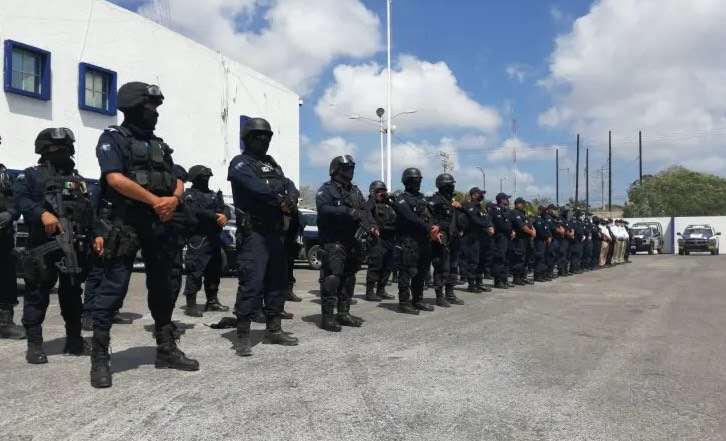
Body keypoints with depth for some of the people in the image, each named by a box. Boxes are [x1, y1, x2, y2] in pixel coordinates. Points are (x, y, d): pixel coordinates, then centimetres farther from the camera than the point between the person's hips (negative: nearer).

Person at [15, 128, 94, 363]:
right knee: (38, 293, -3)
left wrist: (95, 235, 5)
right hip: (43, 244, -4)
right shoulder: (31, 175, 9)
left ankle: (74, 339, 19)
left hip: (75, 245, 5)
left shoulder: (78, 179, 23)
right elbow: (22, 199, -8)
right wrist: (42, 213, -26)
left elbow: (89, 210, 17)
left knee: (73, 293, 10)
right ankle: (34, 344, 3)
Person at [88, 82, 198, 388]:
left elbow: (178, 181, 15)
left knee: (165, 286, 11)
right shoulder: (113, 138, 0)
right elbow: (115, 179, -15)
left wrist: (174, 199, -8)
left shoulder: (159, 144, 20)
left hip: (161, 224, 7)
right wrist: (155, 200, -14)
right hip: (127, 223, -7)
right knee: (113, 288, -6)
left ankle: (166, 350, 22)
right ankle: (100, 358, 0)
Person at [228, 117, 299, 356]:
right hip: (253, 232, -8)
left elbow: (286, 188, 9)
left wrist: (290, 201, -13)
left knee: (277, 281, 12)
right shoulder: (240, 164, -1)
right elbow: (255, 186, -20)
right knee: (251, 282, -12)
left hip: (276, 232, 8)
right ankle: (243, 336, -6)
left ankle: (273, 329, 22)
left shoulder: (272, 164, 21)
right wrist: (279, 198, -18)